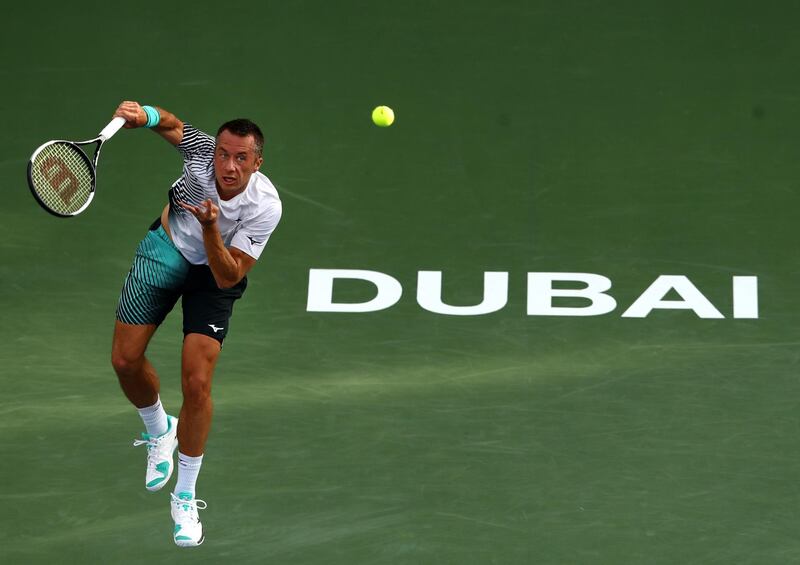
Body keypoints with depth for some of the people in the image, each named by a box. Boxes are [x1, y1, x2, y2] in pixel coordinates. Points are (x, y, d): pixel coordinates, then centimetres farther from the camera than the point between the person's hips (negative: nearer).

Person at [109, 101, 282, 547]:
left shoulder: (265, 207, -32)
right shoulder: (201, 149, -27)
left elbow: (227, 278, -30)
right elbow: (167, 121, -4)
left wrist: (209, 228, -47)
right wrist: (141, 114, -27)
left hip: (216, 272, -3)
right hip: (168, 247, 3)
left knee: (197, 384, -13)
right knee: (126, 360, -2)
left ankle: (185, 499, 6)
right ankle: (159, 431, 33)